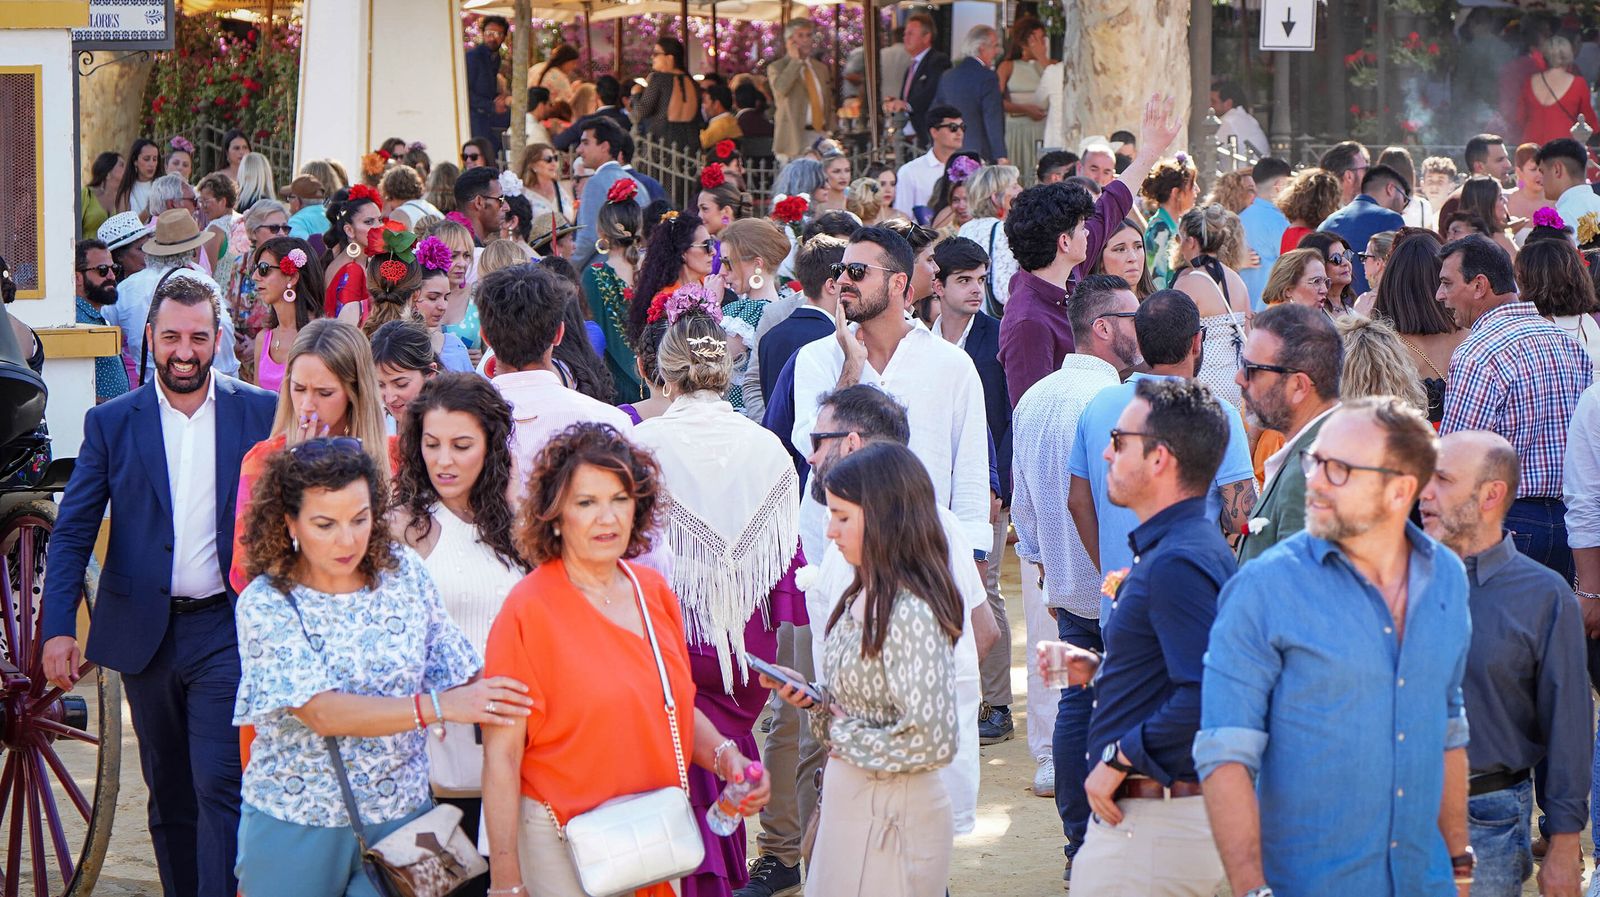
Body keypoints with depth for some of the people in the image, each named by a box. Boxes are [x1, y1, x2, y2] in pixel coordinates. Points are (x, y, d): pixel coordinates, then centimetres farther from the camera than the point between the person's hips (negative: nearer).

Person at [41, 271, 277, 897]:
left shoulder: (262, 413, 1)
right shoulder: (111, 423, 3)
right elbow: (71, 533, 0)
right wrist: (57, 628, -12)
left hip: (227, 631, -2)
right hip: (146, 633, 2)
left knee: (220, 789, -11)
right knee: (169, 796, 12)